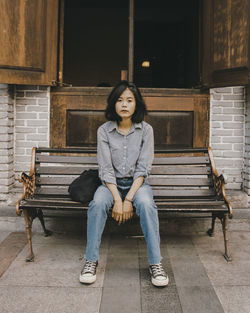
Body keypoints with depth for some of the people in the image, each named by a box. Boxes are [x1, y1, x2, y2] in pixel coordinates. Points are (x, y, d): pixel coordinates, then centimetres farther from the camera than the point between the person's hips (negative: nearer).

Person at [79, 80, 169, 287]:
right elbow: (106, 170, -9)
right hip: (111, 183, 1)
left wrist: (128, 199, -20)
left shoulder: (146, 130, -4)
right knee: (98, 203, -31)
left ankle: (156, 263, -24)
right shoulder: (104, 131, -4)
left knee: (146, 204, -33)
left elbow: (143, 169, -9)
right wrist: (117, 200, -22)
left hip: (137, 183, 0)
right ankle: (91, 260, -19)